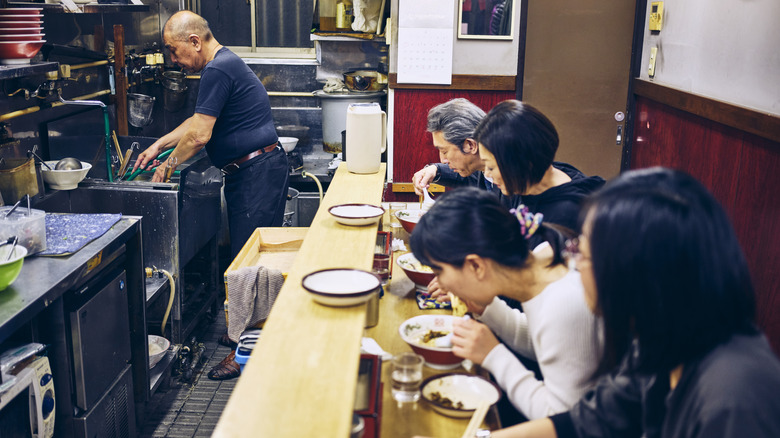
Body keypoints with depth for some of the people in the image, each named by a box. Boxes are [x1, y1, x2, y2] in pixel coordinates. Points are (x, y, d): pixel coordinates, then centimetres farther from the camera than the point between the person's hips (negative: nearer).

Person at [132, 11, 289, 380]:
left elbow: (199, 135, -17)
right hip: (248, 173, 11)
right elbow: (199, 120, 28)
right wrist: (158, 145, 24)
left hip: (258, 173, -11)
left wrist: (169, 164, -2)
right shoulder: (224, 65, 18)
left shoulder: (218, 70, -16)